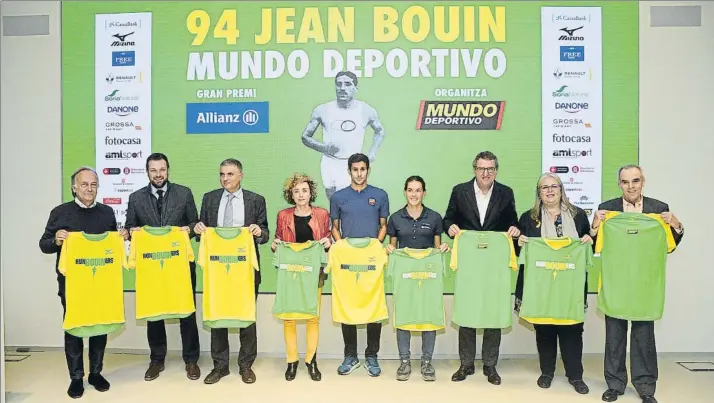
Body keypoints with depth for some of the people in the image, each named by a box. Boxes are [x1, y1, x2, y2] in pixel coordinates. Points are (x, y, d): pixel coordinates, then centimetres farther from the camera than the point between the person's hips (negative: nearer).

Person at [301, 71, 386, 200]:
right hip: (329, 165, 2)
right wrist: (323, 147, -13)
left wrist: (372, 152, 4)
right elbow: (305, 136, 5)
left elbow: (380, 131, 19)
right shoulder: (322, 110, -3)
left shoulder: (366, 110, -1)